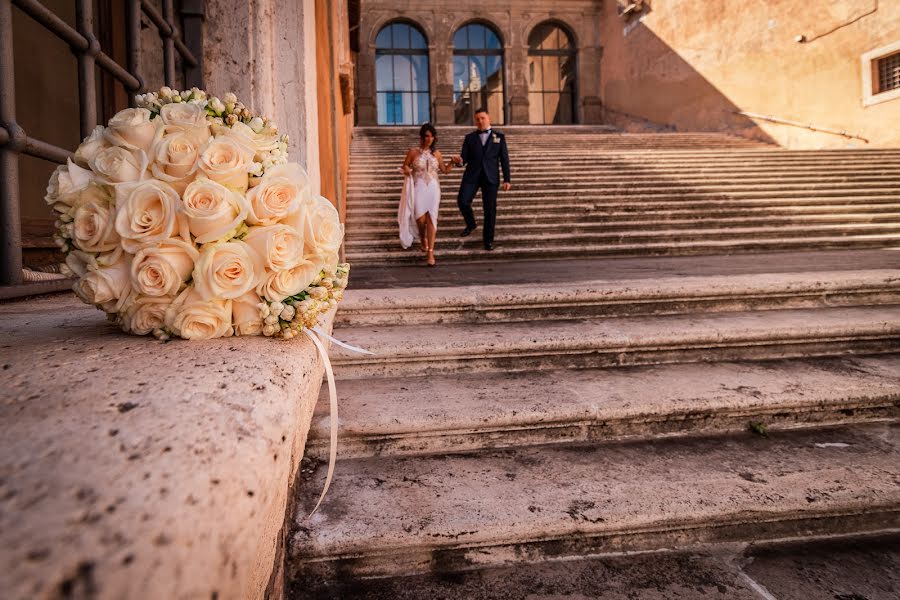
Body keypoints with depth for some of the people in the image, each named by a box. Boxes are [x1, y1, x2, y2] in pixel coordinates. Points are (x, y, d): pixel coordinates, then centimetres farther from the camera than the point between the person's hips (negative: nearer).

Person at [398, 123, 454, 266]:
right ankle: (423, 239, 29)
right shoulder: (413, 152, 0)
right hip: (418, 188, -2)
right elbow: (404, 166, 7)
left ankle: (430, 252, -4)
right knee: (420, 218, -7)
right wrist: (406, 170, -15)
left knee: (431, 219, -5)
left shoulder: (436, 153, 7)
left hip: (433, 188, 2)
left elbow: (444, 170, 17)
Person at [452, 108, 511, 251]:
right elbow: (465, 158, 5)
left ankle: (488, 239, 11)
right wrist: (459, 160, -20)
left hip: (490, 177, -1)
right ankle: (471, 224, 16)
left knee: (490, 208, -2)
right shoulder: (470, 137, 10)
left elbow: (504, 159, 6)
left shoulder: (499, 137, 8)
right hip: (472, 175, 1)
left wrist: (507, 179, -1)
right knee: (462, 201, -14)